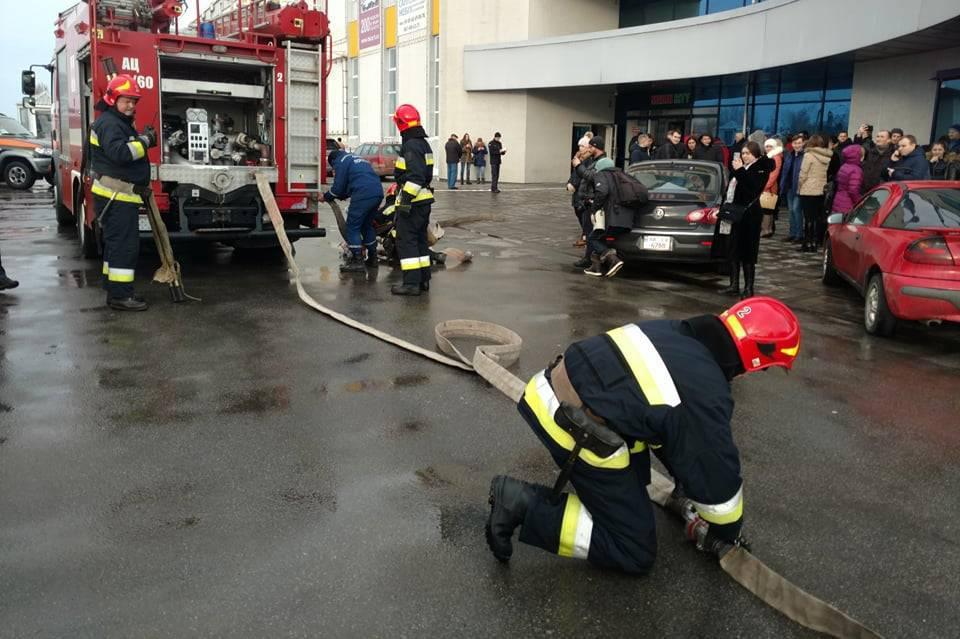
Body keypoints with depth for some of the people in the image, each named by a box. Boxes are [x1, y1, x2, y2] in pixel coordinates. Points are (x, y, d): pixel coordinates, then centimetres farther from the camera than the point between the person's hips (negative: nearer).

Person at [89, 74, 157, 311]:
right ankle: (120, 296, -9)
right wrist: (144, 141, -21)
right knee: (124, 244, -11)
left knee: (117, 243, 15)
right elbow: (119, 152, -28)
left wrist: (143, 140, 6)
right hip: (116, 196, -11)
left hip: (122, 195, 11)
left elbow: (129, 150, 22)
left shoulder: (121, 122, 20)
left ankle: (116, 291, 23)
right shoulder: (108, 123, -14)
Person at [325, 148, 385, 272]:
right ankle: (372, 258, 26)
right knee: (367, 225, 22)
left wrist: (326, 197, 18)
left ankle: (357, 261, -4)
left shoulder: (340, 162, 7)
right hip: (378, 194, 8)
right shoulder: (358, 160, 32)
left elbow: (338, 187, 3)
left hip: (363, 196, -8)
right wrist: (341, 195, 37)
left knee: (352, 227, 0)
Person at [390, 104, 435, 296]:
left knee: (406, 240, -7)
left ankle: (411, 282, -8)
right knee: (420, 239, 15)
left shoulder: (411, 145, -16)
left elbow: (415, 176, -25)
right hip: (424, 200, 10)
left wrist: (406, 200, -24)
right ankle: (423, 279, 19)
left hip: (413, 201, -10)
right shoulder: (424, 144, 16)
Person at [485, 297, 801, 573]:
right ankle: (526, 506, -5)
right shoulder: (706, 396, -15)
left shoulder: (672, 331, 9)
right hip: (577, 437, -9)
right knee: (635, 553, 4)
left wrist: (684, 478, 36)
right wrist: (727, 533, 17)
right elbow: (717, 474, -3)